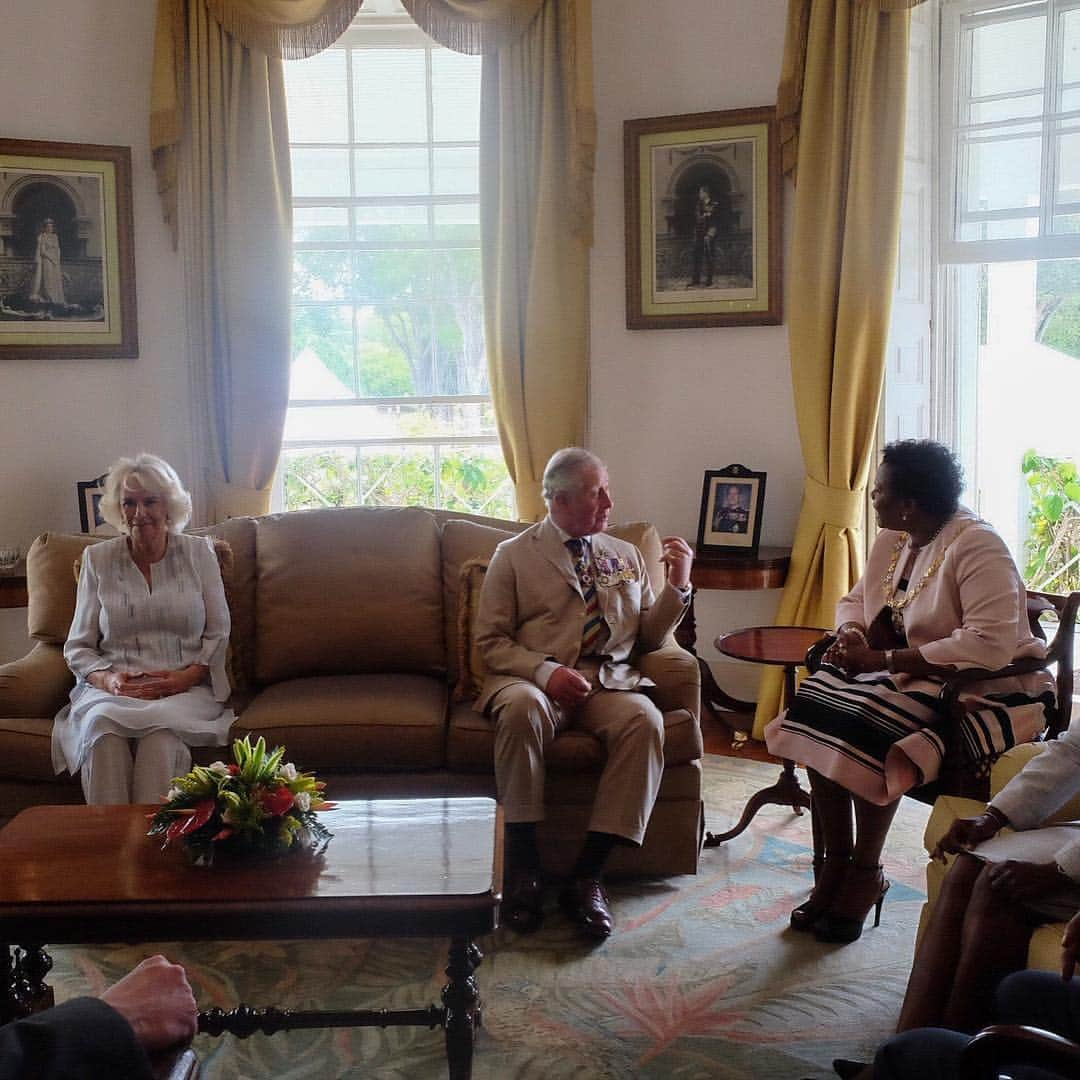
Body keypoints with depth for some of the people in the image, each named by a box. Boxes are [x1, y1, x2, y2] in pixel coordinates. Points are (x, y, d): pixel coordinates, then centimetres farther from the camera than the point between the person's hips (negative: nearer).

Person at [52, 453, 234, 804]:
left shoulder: (198, 552, 10)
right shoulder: (97, 559, 12)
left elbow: (218, 635, 9)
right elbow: (78, 647, 12)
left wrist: (187, 676, -9)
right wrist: (108, 679, -8)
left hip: (185, 688, -1)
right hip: (111, 690, 1)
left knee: (161, 728, -36)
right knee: (102, 725, -34)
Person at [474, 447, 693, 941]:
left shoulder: (626, 556, 19)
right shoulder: (513, 555, 9)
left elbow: (648, 637, 17)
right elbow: (491, 641, 2)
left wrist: (677, 586, 1)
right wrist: (545, 671, -15)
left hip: (610, 681, 3)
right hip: (533, 679, -2)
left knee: (645, 719, -31)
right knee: (522, 709, -38)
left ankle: (587, 875, -26)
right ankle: (523, 866, -25)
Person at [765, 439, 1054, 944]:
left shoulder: (976, 547, -19)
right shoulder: (891, 542, 8)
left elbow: (990, 646, -30)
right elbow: (854, 600, 20)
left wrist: (884, 659, -27)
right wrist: (853, 635, -7)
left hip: (986, 692, -8)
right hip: (912, 679, 8)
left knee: (868, 728, -31)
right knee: (817, 707, -17)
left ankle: (866, 871, -10)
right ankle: (835, 863, -6)